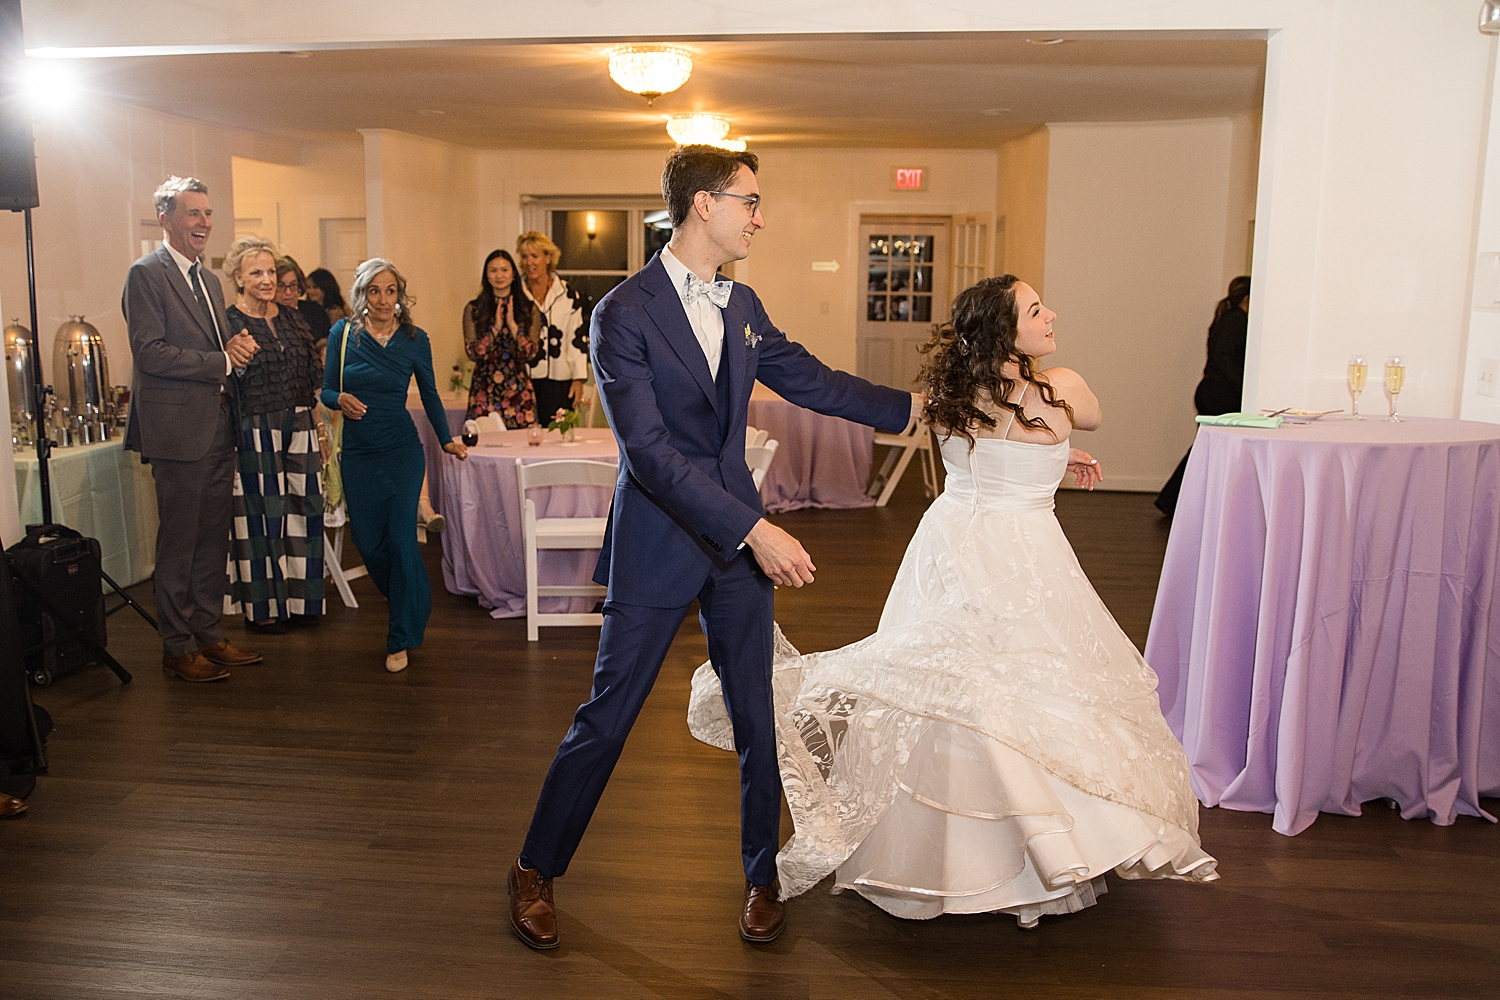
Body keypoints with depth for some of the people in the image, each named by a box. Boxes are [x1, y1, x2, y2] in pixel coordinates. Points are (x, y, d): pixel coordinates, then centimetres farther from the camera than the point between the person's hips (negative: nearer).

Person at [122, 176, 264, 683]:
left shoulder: (209, 280, 18)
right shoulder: (146, 273, -8)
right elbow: (150, 352, -17)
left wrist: (239, 348, -2)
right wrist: (222, 362, -14)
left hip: (219, 428, 8)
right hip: (179, 429, -8)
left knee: (213, 541, 13)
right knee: (178, 544, 0)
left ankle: (208, 635, 23)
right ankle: (178, 648, 10)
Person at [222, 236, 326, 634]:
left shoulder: (292, 318, 13)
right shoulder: (229, 323, -5)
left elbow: (314, 373, 15)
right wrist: (235, 361, -22)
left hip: (298, 426, 6)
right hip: (255, 432, -6)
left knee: (301, 510, 7)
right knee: (261, 515, 0)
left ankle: (300, 601, 19)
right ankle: (261, 607, 12)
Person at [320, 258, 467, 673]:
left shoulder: (414, 339, -1)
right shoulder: (343, 334, -1)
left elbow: (429, 393, 11)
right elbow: (327, 389, 4)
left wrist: (447, 439, 16)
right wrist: (341, 400, -18)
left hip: (401, 452, -2)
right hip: (357, 454, 2)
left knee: (401, 539, -10)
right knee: (368, 542, 7)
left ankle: (401, 638, 2)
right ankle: (414, 605, 36)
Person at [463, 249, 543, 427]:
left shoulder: (529, 310, 6)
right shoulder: (473, 309, 5)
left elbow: (531, 354, -2)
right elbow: (472, 353, -3)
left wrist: (513, 325, -10)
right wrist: (496, 327, -10)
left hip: (518, 392, 0)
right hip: (484, 392, 0)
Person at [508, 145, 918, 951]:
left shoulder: (741, 305, 7)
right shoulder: (624, 315, -15)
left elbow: (809, 379, 16)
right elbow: (650, 451, -22)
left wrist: (915, 405, 13)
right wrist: (753, 530, -25)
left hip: (740, 535, 6)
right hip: (657, 543, -5)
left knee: (755, 716, 11)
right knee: (606, 718, 5)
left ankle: (763, 876, 30)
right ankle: (535, 870, 26)